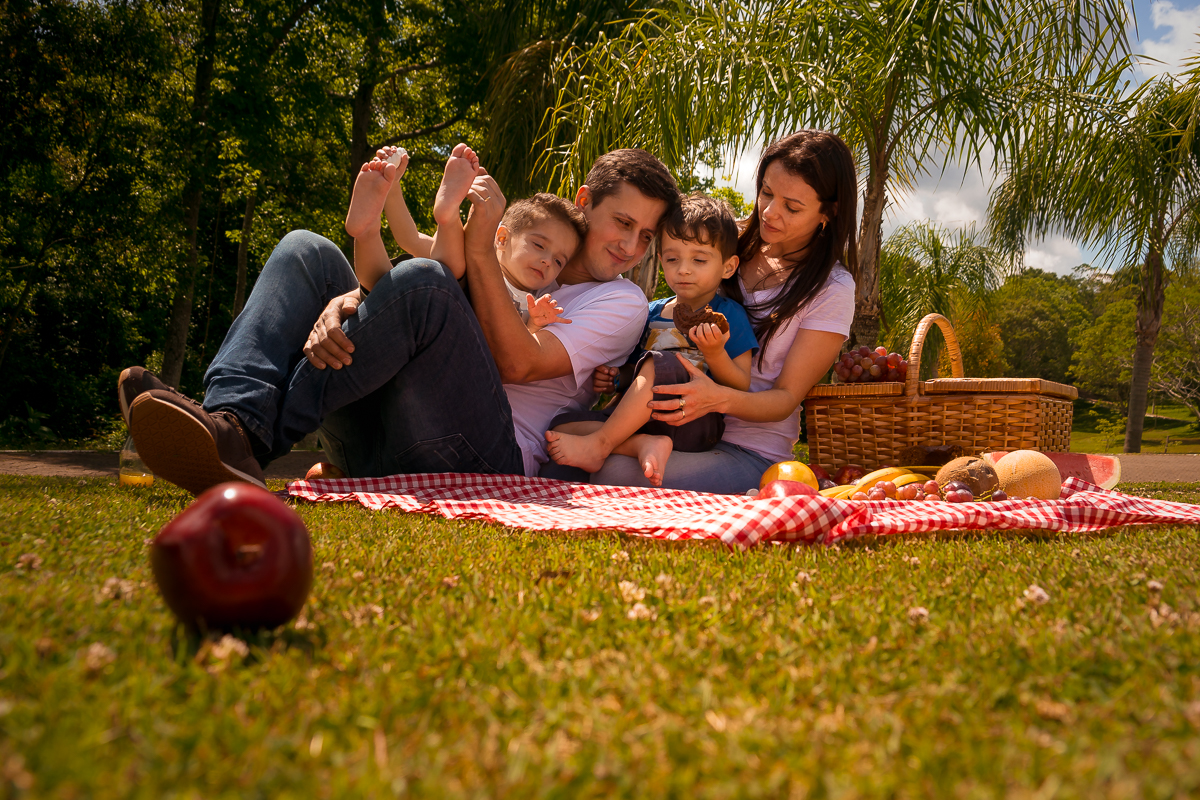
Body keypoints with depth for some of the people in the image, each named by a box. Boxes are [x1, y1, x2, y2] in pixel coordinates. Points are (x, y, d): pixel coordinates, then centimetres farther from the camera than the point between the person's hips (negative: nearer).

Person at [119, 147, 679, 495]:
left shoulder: (622, 303, 13)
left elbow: (516, 364, -5)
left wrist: (479, 249, -6)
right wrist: (339, 304, -11)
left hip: (487, 463, -5)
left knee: (421, 282, -28)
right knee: (308, 252, -3)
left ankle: (248, 441, -26)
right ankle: (234, 418, -29)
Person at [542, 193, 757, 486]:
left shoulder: (727, 316, 5)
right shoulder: (651, 313, 19)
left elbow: (741, 389, 0)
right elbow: (631, 370, 27)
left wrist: (715, 353, -18)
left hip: (695, 422, -5)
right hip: (642, 420, 5)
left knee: (659, 364, -33)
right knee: (562, 424, -16)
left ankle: (599, 444, -24)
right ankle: (645, 445, -37)